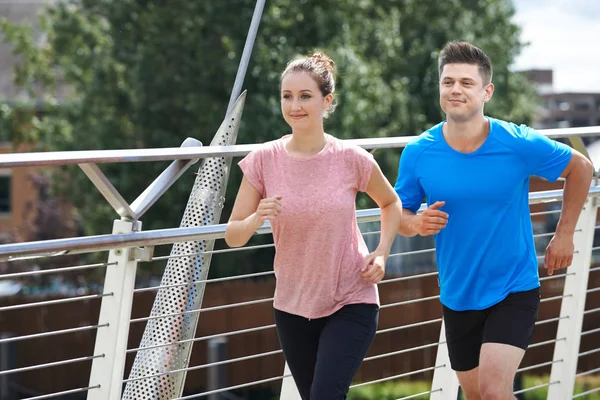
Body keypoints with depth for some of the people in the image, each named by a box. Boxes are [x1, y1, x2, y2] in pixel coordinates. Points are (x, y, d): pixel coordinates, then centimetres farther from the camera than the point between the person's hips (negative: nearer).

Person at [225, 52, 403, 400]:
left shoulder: (352, 159, -10)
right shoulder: (264, 161, -7)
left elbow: (391, 203, 11)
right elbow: (233, 237, -5)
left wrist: (381, 253, -4)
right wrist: (257, 218, -26)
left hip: (351, 303, -3)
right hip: (293, 306, 3)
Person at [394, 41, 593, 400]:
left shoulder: (519, 144, -14)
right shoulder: (418, 153, -9)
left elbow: (580, 167, 3)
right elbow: (397, 214, 2)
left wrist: (564, 235, 3)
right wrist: (418, 224, -21)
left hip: (514, 291, -3)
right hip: (458, 298, 3)